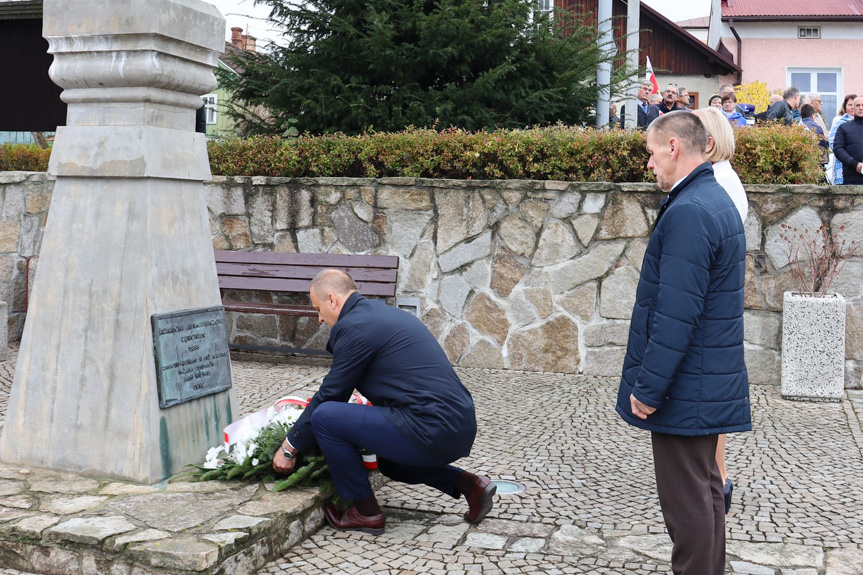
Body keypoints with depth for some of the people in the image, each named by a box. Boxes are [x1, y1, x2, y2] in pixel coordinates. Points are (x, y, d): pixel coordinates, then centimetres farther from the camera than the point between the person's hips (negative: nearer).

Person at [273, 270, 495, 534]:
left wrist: (290, 448, 9)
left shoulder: (354, 326, -8)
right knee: (388, 459, 36)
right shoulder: (382, 313, 21)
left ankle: (365, 512, 6)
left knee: (324, 417, -6)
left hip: (433, 431, -10)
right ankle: (468, 484, 17)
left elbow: (330, 394, -3)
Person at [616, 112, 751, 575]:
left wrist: (649, 388, -18)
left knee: (686, 502, 0)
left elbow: (676, 315, -25)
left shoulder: (689, 212, -22)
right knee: (703, 491, 20)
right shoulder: (716, 200, 11)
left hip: (685, 390, -10)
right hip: (710, 381, 10)